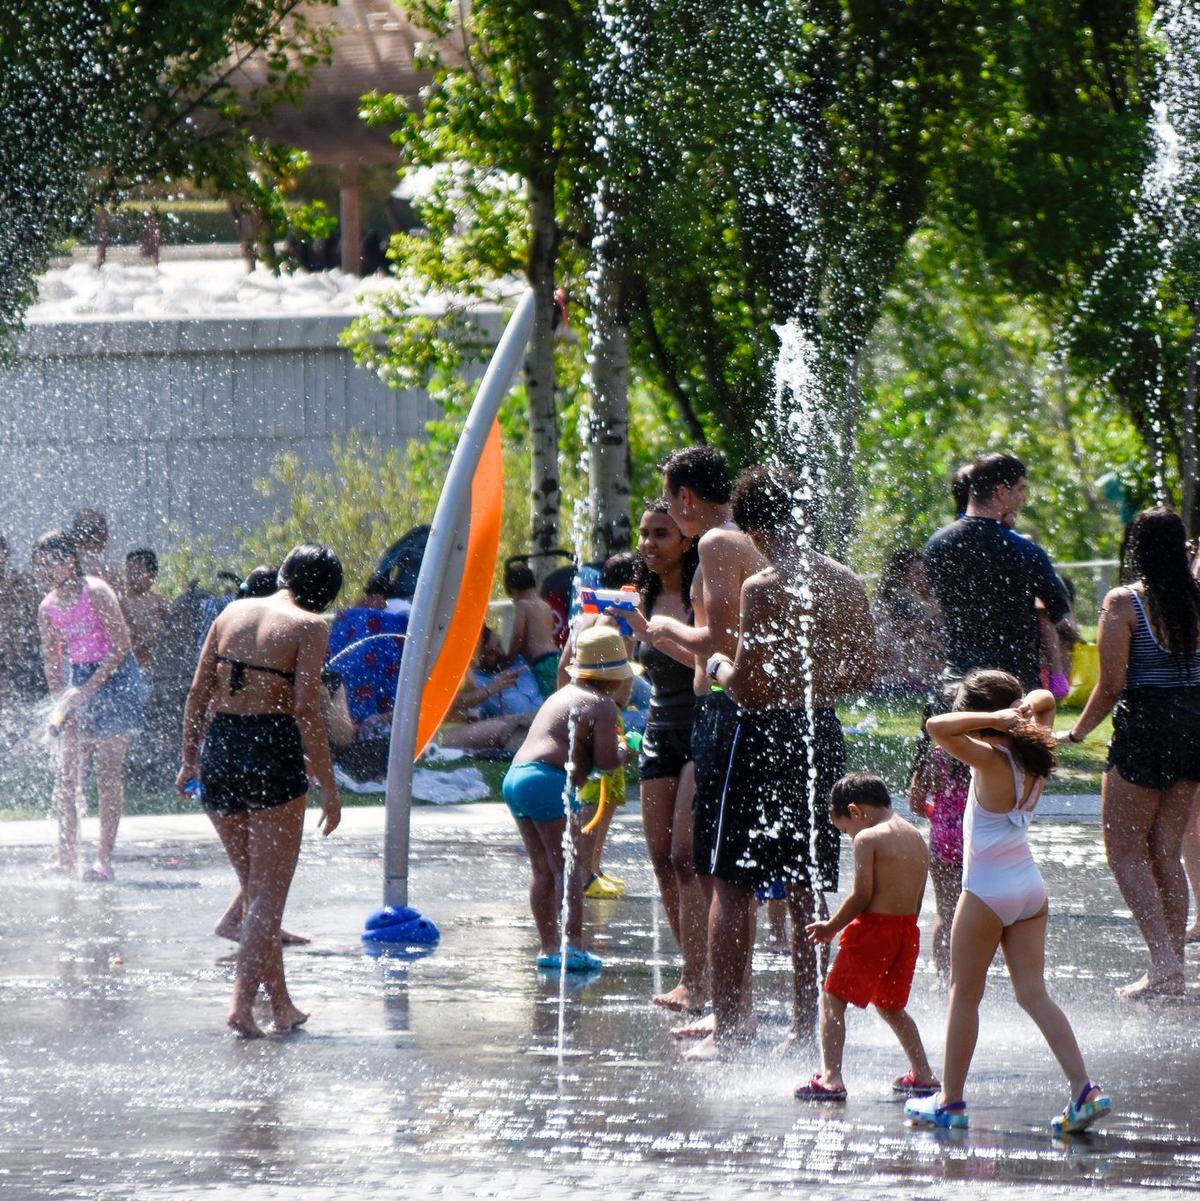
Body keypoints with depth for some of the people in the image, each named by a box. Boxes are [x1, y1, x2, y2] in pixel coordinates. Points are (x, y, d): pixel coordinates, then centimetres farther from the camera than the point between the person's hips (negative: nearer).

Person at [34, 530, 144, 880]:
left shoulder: (95, 592, -15)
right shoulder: (47, 608, 5)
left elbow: (122, 645, -16)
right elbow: (52, 660, 12)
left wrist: (87, 689, -20)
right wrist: (60, 702, 0)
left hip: (114, 678, -6)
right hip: (78, 680, 6)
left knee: (108, 775, -7)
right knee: (65, 777, -1)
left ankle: (104, 860, -4)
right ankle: (65, 861, 2)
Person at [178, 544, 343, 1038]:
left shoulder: (234, 612, 11)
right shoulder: (309, 626, -5)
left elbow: (198, 692, 10)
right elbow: (306, 709, -12)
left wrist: (190, 759, 18)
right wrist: (328, 786, -8)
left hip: (219, 750, 5)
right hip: (272, 752, -5)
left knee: (255, 890, 16)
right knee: (269, 894, -1)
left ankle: (282, 1006, 20)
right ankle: (242, 1002, -14)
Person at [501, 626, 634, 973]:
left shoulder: (564, 695, 23)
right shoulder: (601, 704, -4)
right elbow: (605, 760, -11)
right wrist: (624, 753, 11)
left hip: (515, 775, 9)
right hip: (547, 781, -9)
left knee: (543, 869, 12)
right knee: (569, 866, -9)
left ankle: (548, 947, 12)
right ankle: (573, 944, -17)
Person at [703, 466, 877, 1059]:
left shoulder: (762, 588, -15)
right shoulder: (846, 583, 4)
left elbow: (748, 686, -19)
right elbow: (864, 672, 10)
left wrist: (719, 668, 2)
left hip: (768, 735, -6)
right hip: (823, 736, 6)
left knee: (732, 886, 1)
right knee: (806, 892, 12)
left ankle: (726, 1027, -2)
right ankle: (805, 1026, 13)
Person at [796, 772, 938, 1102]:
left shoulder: (867, 839, -9)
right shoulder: (916, 838, 14)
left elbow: (862, 896, -13)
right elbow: (916, 900, 15)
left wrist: (831, 927, -2)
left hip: (874, 927, -8)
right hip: (908, 930, 8)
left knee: (832, 999, -2)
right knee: (890, 1006, 25)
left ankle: (830, 1077, -14)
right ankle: (923, 1073, 26)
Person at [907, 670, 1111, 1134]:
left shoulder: (990, 761, -18)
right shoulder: (1033, 757, 3)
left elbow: (936, 726, -30)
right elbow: (1044, 700, 20)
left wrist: (994, 718, -24)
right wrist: (1023, 711, 0)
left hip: (987, 891, -7)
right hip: (1031, 888, 7)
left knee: (964, 995, 6)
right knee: (1033, 993, 5)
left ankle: (949, 1100, 14)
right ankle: (1084, 1090, -7)